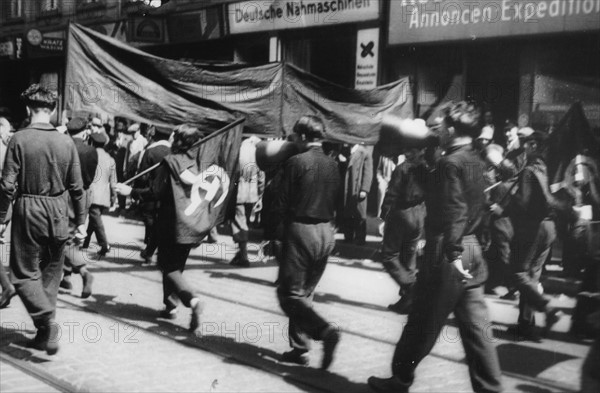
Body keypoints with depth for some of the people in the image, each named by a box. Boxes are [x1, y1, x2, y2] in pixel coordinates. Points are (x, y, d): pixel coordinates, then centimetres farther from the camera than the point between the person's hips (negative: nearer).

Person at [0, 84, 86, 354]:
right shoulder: (66, 142, -1)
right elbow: (77, 187, 3)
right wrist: (80, 220, 13)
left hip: (28, 211, -3)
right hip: (58, 214, 3)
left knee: (25, 273, 6)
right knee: (50, 273, 16)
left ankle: (47, 321, -13)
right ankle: (45, 333, 22)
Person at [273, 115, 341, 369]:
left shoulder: (297, 161, -11)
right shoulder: (332, 165, 6)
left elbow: (282, 203, -9)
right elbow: (335, 203, 9)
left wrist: (278, 232, 2)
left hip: (300, 231, -6)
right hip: (326, 232, 6)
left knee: (289, 294, 0)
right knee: (304, 293, 17)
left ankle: (324, 330, -20)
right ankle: (300, 348, 18)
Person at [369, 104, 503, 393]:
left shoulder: (451, 162, -14)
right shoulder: (475, 161, 11)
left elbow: (454, 211, -23)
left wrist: (452, 253, -25)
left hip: (449, 250, -8)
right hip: (472, 248, 8)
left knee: (423, 322, 5)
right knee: (475, 325, 9)